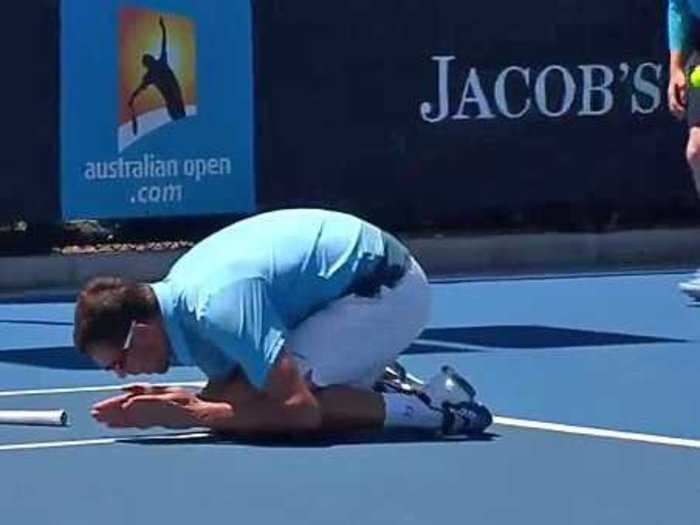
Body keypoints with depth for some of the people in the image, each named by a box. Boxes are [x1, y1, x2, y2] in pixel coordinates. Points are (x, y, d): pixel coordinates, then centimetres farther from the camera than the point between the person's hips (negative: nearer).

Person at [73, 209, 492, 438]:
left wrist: (187, 415, -26)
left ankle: (421, 408, -16)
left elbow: (299, 410, -31)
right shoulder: (180, 288, 1)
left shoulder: (216, 307, -29)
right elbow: (230, 385, 9)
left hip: (389, 292, -10)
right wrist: (180, 399, -12)